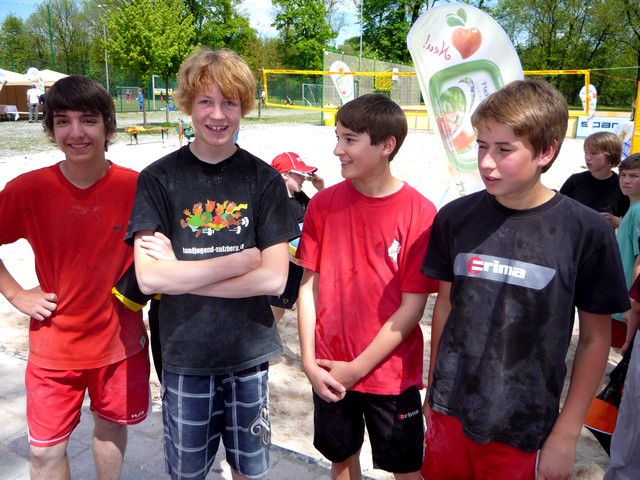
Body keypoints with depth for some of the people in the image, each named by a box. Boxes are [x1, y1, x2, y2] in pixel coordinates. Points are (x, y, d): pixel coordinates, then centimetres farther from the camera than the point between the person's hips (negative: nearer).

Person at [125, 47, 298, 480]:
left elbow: (274, 279, -12)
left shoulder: (265, 180, -4)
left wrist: (180, 272, -15)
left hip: (249, 351, 1)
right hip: (184, 353, 0)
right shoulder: (158, 179, -6)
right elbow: (148, 278, -15)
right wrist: (241, 260, -16)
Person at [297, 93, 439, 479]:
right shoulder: (323, 204, -4)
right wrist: (309, 361, -6)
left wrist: (357, 368, -12)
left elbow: (412, 306, -13)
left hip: (391, 373, -3)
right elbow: (309, 284, -1)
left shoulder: (420, 213, -15)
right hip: (329, 372, 3)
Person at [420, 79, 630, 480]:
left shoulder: (586, 232, -13)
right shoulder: (455, 218, -6)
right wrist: (433, 389, 9)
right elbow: (446, 304, 4)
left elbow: (595, 339, -5)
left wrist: (566, 435, -4)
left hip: (523, 431, -2)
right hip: (448, 414, 3)